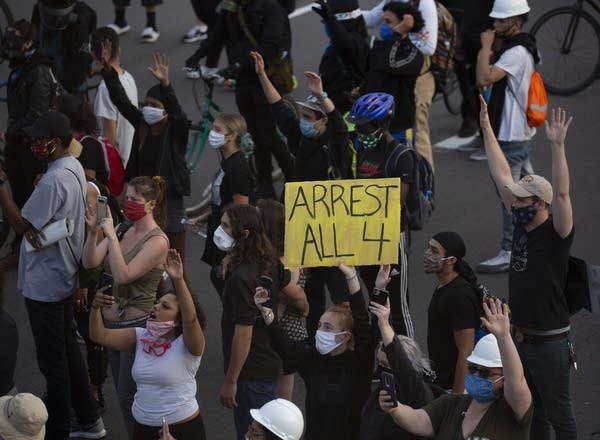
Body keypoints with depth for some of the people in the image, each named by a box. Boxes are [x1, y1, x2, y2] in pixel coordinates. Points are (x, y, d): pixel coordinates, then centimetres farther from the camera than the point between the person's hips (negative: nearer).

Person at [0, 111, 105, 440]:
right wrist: (34, 228, -5)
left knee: (53, 361, 1)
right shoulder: (73, 167, 4)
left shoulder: (53, 181, -27)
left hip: (43, 283, -10)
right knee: (68, 351, 21)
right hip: (62, 276, 10)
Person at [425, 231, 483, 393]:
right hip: (441, 383, 9)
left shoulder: (460, 296, -22)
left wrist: (456, 397, -23)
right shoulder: (442, 288, 9)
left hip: (455, 387, -9)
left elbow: (466, 354, -23)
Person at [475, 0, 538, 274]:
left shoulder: (516, 53, -20)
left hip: (511, 135, -11)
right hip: (522, 131, 11)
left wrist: (485, 47, -20)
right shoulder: (525, 49, 13)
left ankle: (509, 253, -5)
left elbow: (484, 79, -31)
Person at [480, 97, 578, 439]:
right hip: (522, 339, 8)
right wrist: (486, 128, 10)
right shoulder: (522, 226, 6)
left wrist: (557, 145, -39)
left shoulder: (556, 234, -13)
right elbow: (502, 175, 9)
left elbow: (561, 193, -31)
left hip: (550, 343, -8)